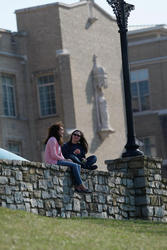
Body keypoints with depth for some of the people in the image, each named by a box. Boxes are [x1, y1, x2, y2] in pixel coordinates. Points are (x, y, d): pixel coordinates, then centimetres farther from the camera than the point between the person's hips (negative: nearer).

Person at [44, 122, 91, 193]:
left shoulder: (57, 140, 23)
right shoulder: (52, 140, -10)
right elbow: (53, 155, -18)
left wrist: (66, 159, 0)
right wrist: (64, 160, -12)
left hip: (58, 160, 10)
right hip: (53, 162, -10)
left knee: (78, 166, -4)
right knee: (74, 165, -20)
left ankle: (77, 186, -18)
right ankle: (81, 186, -19)